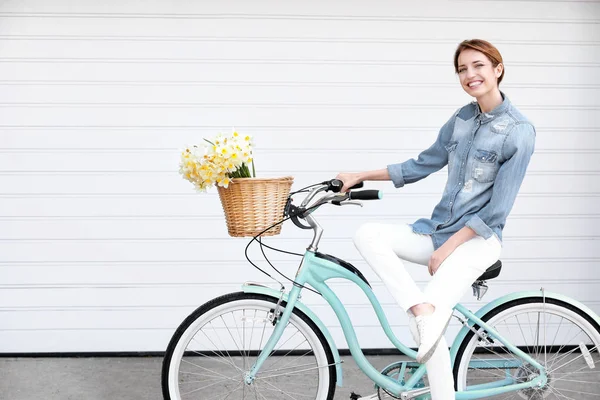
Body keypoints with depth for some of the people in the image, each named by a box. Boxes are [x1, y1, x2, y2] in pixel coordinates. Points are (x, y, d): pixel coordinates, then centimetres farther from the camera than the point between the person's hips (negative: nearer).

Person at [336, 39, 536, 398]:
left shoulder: (519, 131, -12)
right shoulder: (461, 119, 7)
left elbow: (495, 212, -15)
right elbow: (421, 166, 15)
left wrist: (447, 249, -15)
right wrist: (361, 176, 11)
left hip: (477, 239, -7)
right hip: (437, 230, 7)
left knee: (428, 324, -21)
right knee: (367, 235, -16)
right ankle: (424, 309, -26)